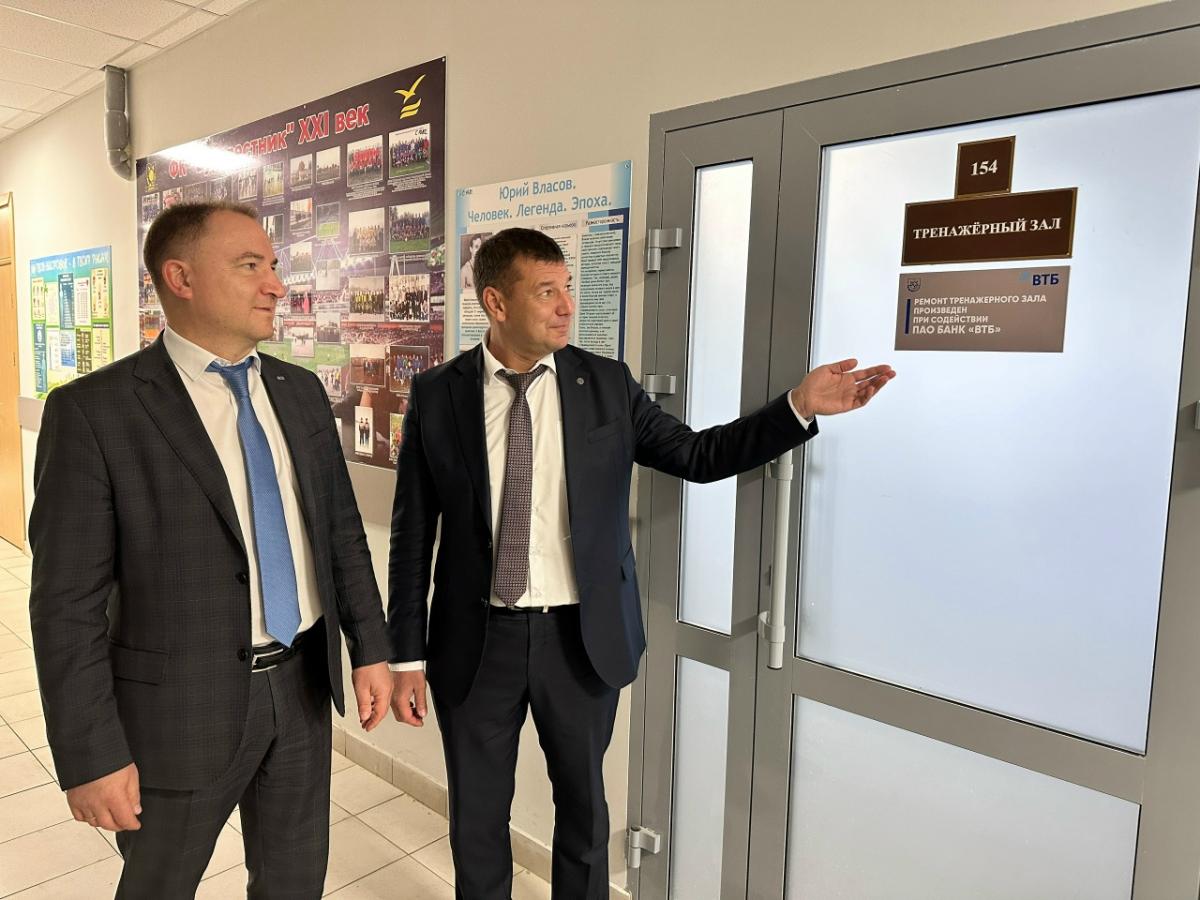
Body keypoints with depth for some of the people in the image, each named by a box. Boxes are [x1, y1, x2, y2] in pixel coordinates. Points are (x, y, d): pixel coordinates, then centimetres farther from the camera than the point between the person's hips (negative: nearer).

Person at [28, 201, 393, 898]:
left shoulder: (301, 391, 3)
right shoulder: (95, 409, -14)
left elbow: (343, 529, 8)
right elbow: (69, 602, -13)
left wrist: (370, 646, 5)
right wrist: (91, 756, -12)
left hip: (302, 688, 5)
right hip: (181, 708, -4)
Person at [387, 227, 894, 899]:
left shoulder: (607, 385, -3)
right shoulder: (437, 395, -5)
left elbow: (698, 455, 3)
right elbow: (413, 536, -3)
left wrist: (800, 407, -7)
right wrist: (407, 655, -2)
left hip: (583, 637, 1)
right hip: (475, 639, 0)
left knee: (584, 808, 20)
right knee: (477, 819, 17)